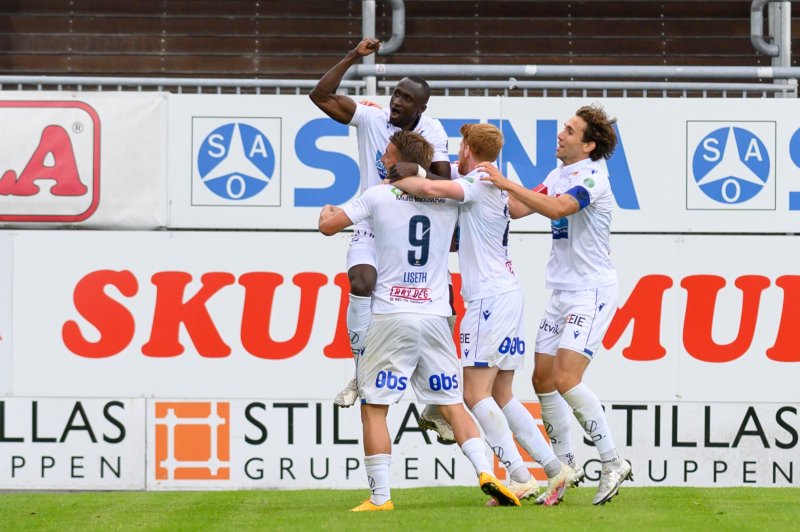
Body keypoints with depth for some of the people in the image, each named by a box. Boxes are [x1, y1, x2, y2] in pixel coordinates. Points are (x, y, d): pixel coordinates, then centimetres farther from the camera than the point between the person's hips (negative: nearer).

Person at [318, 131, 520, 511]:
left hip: (391, 315, -4)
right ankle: (487, 474, -8)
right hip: (436, 315, 4)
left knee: (374, 407, 2)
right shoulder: (449, 201, 8)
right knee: (452, 405, 9)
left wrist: (326, 212, 29)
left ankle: (380, 497, -3)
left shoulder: (379, 196, -2)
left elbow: (328, 226, 4)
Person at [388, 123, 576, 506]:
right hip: (508, 293, 9)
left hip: (490, 297, -9)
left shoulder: (478, 184, -10)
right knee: (501, 397, 11)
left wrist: (397, 182, -6)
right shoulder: (497, 187, 18)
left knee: (476, 394, -11)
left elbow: (430, 189, -26)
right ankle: (555, 470, 8)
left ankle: (521, 478, -17)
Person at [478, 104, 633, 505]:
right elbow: (518, 209, 13)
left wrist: (508, 184, -32)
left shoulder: (592, 177, -15)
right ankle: (565, 468, 15)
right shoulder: (559, 174, 13)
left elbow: (557, 208, -32)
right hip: (562, 292, 9)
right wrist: (489, 185, 3)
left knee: (566, 380, -18)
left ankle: (613, 464, -9)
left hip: (592, 291, -9)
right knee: (543, 380, 6)